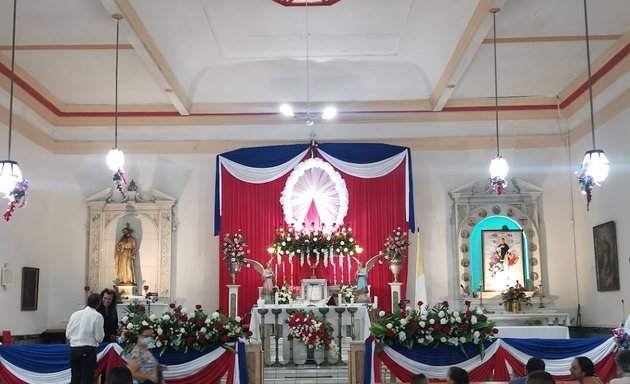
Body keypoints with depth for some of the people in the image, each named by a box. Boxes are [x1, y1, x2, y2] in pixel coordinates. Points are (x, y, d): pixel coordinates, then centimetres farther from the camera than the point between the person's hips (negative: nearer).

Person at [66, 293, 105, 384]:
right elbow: (99, 337, -7)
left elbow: (68, 335, 8)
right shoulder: (97, 316, -7)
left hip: (74, 350, 5)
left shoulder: (75, 314, 7)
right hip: (88, 351, -5)